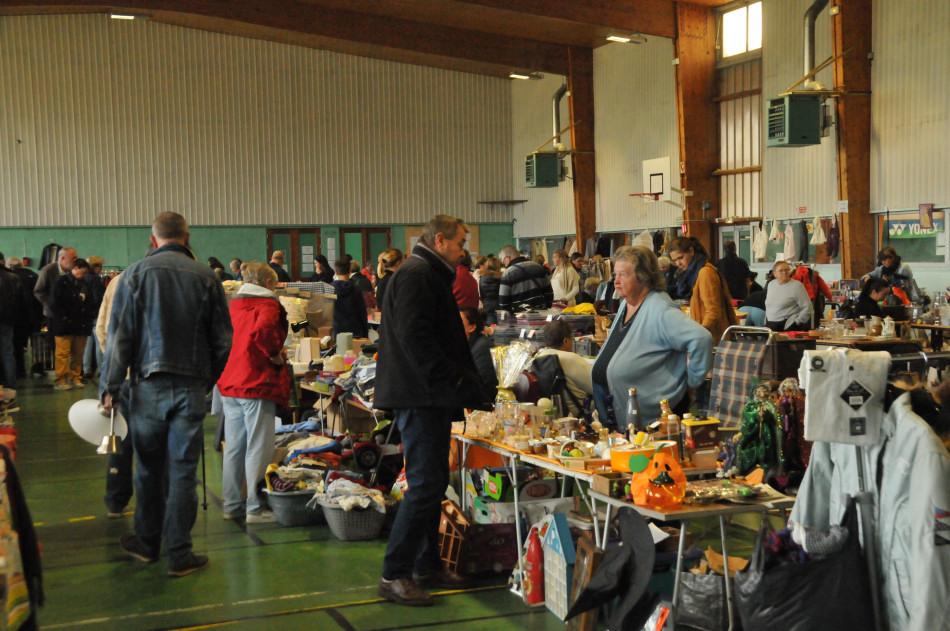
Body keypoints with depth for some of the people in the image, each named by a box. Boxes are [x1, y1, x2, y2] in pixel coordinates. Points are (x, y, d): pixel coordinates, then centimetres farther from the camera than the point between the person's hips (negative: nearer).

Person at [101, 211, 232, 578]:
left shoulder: (135, 275, -2)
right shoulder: (206, 278, 0)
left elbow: (119, 337, -4)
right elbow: (223, 340, 4)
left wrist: (110, 388, 1)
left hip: (149, 386, 0)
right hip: (192, 388, 0)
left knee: (149, 468, 14)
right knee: (183, 471, 4)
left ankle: (147, 543, 28)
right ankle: (179, 555, 7)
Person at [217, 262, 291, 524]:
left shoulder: (234, 304, 15)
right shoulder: (267, 304, -8)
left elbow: (227, 338, 18)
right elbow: (263, 330, -28)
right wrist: (276, 354, -15)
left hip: (230, 383, 8)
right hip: (257, 384, -7)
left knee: (233, 447, 13)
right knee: (258, 448, -2)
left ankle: (231, 504, 20)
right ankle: (254, 508, 0)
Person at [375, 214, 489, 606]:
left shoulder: (431, 277, 22)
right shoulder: (415, 276, -12)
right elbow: (416, 339, -23)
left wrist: (468, 389, 18)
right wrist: (458, 383, -20)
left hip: (432, 398, 11)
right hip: (419, 397, -11)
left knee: (433, 484, 14)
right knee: (425, 486, -10)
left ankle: (426, 566, 22)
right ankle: (393, 575, -4)